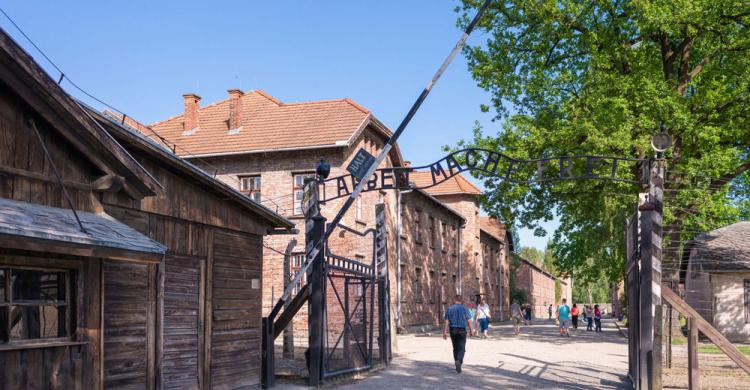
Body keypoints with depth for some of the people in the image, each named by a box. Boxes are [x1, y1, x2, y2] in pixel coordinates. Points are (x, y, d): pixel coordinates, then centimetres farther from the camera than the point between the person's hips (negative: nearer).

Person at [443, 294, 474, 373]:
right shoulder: (464, 309, -3)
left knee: (455, 348, 15)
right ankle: (458, 361, -27)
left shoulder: (449, 309, 1)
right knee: (461, 348, -2)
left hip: (452, 330, 2)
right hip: (462, 330, -2)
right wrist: (471, 330, 9)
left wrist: (445, 332, -3)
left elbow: (447, 322, -4)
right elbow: (469, 321, -3)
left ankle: (458, 365, 20)